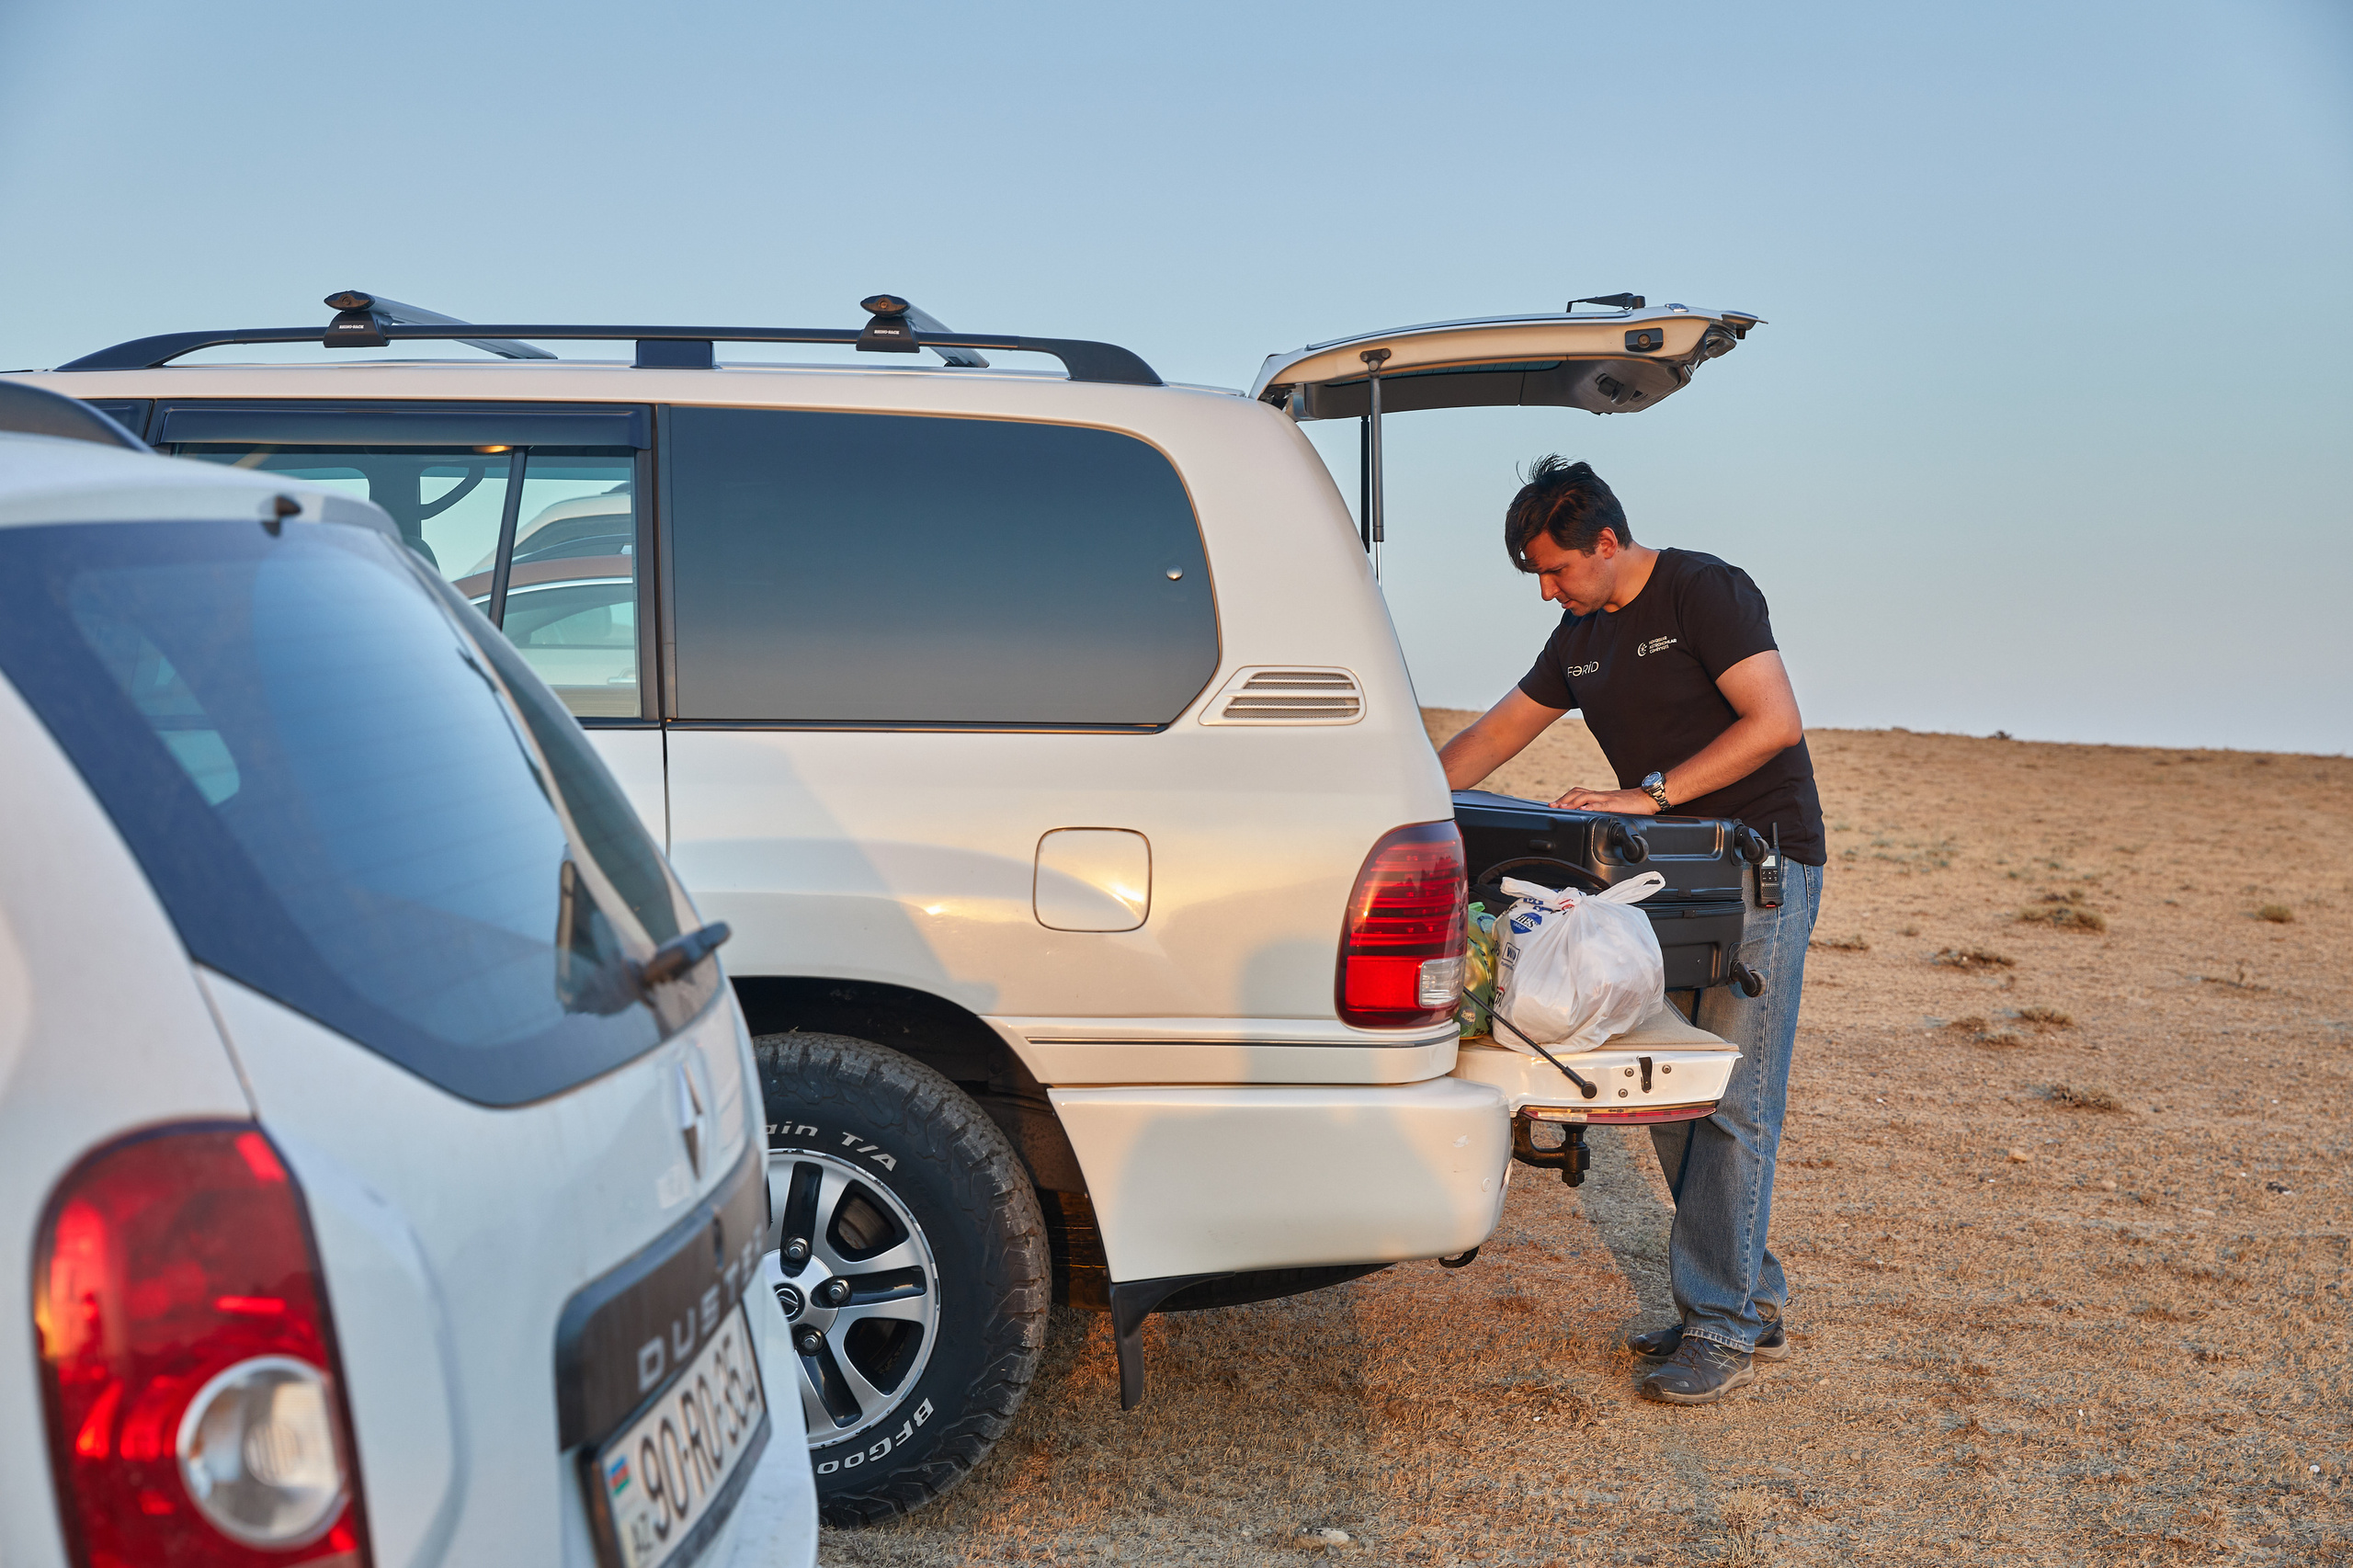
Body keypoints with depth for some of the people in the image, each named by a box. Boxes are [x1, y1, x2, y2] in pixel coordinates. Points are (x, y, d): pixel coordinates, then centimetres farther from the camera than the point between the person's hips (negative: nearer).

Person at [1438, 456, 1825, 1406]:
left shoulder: (1705, 591, -10)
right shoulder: (1582, 635, 13)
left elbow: (1776, 722, -20)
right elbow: (1497, 733, 19)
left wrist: (1650, 794, -22)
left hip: (1761, 866, -8)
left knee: (1731, 1101, -8)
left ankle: (1720, 1330, -2)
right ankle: (1754, 1303, 16)